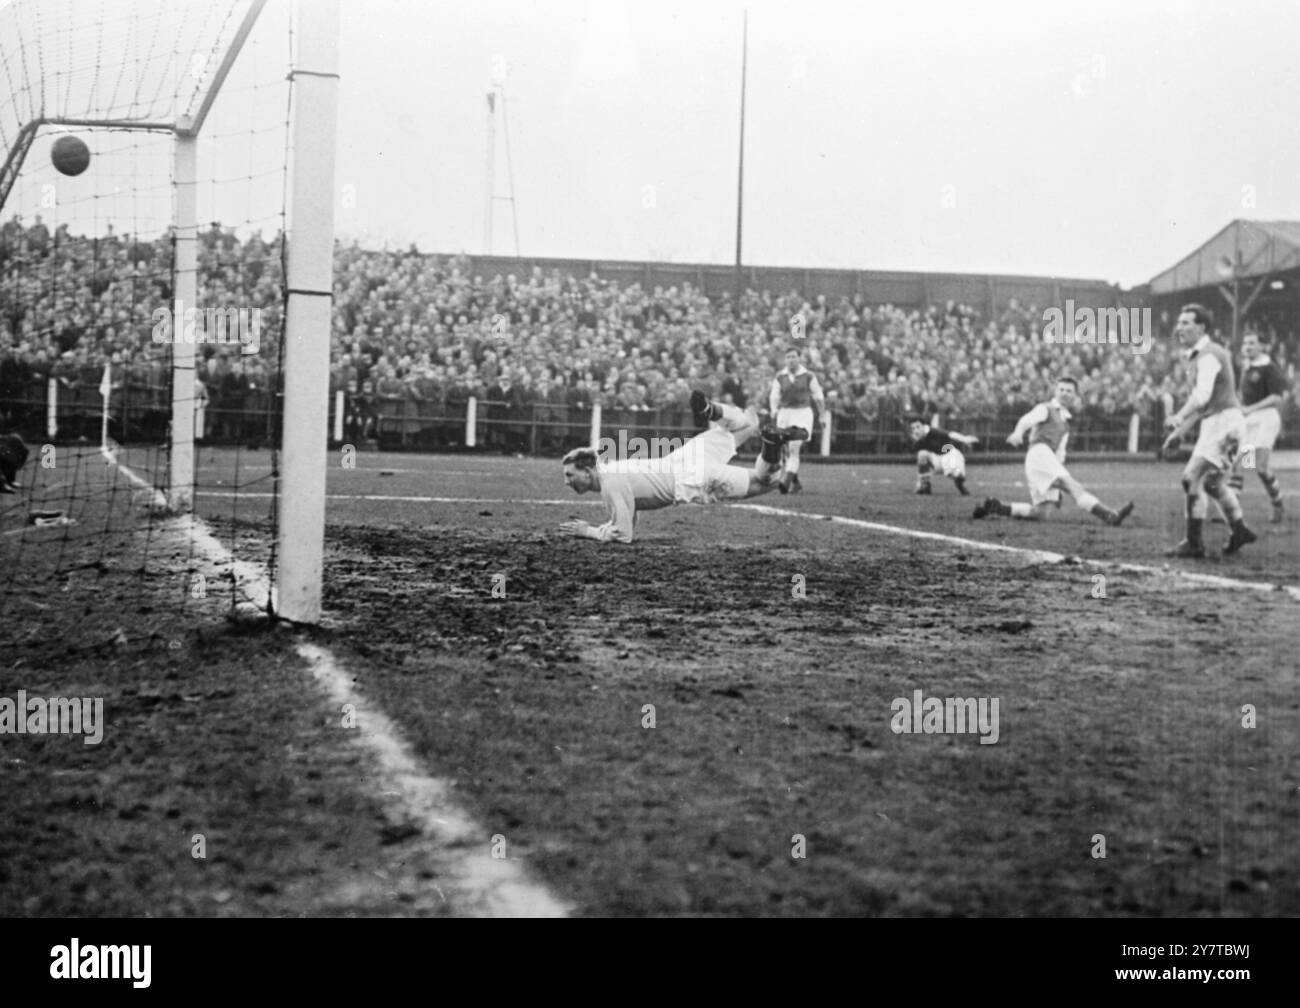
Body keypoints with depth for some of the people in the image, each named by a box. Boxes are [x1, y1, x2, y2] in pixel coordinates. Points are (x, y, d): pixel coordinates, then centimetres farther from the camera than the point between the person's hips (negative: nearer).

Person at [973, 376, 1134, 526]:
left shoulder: (1065, 422, 32)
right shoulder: (1045, 409, 9)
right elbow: (1027, 420, -11)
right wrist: (1018, 433, -35)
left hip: (1049, 460, 9)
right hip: (1039, 453, -9)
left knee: (1038, 512, 3)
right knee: (1072, 485, -25)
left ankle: (997, 507, 11)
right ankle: (1108, 515, -41)